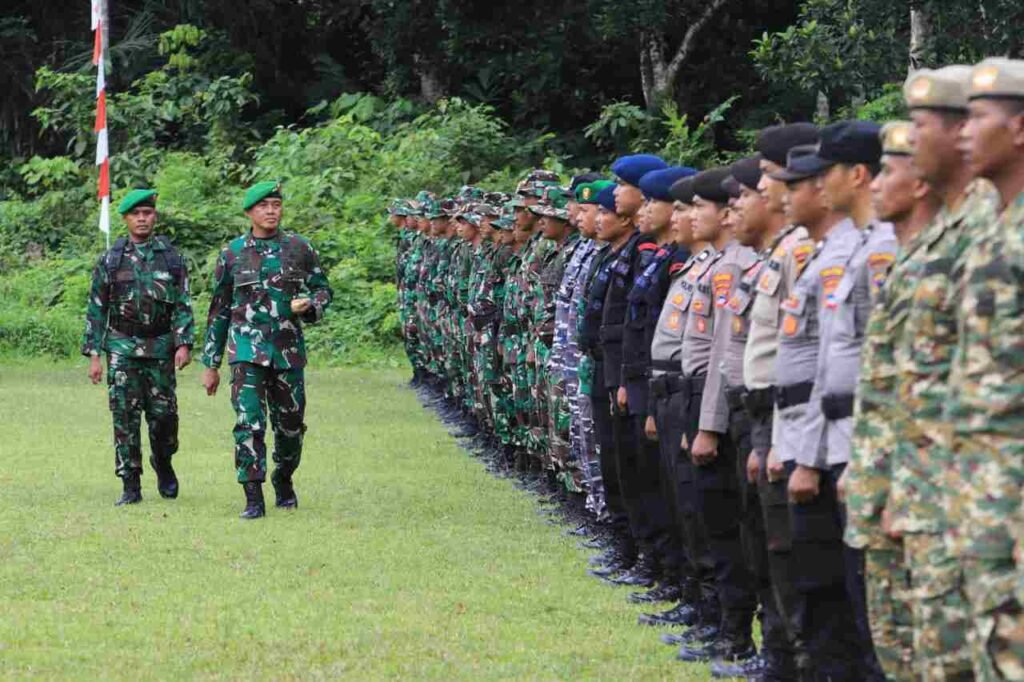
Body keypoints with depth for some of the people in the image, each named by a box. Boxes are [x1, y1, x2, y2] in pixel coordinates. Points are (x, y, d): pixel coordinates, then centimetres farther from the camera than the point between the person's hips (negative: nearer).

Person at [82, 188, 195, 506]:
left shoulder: (170, 257, 4)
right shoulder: (111, 260, 3)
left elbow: (183, 305, 3)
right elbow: (96, 310, 5)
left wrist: (184, 344, -10)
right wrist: (94, 354, -1)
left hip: (160, 348, 0)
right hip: (122, 348, 0)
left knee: (163, 414, 1)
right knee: (125, 417, -3)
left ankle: (163, 464, 30)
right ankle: (131, 486, 2)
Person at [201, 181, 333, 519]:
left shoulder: (300, 248, 4)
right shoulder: (232, 253, 4)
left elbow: (322, 289, 14)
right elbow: (218, 310, 9)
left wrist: (310, 305, -12)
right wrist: (211, 364, 9)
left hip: (288, 350, 2)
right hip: (247, 350, -2)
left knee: (290, 424, 11)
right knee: (249, 422, -14)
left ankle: (284, 479, 37)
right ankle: (253, 498, -13)